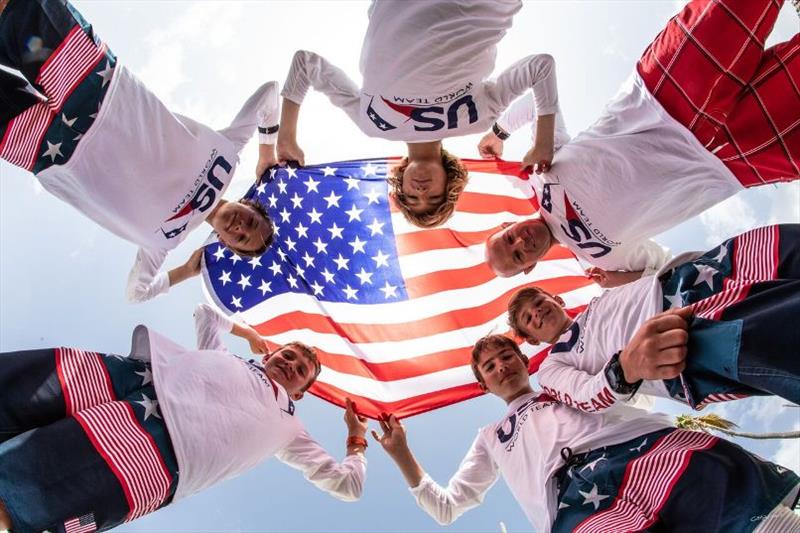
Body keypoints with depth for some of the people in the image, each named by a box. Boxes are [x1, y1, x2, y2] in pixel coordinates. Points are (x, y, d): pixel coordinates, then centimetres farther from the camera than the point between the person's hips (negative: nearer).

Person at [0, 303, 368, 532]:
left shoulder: (286, 426, 26)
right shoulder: (226, 357, 37)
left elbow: (347, 485, 27)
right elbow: (205, 312, 55)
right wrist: (249, 332, 61)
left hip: (158, 451, -5)